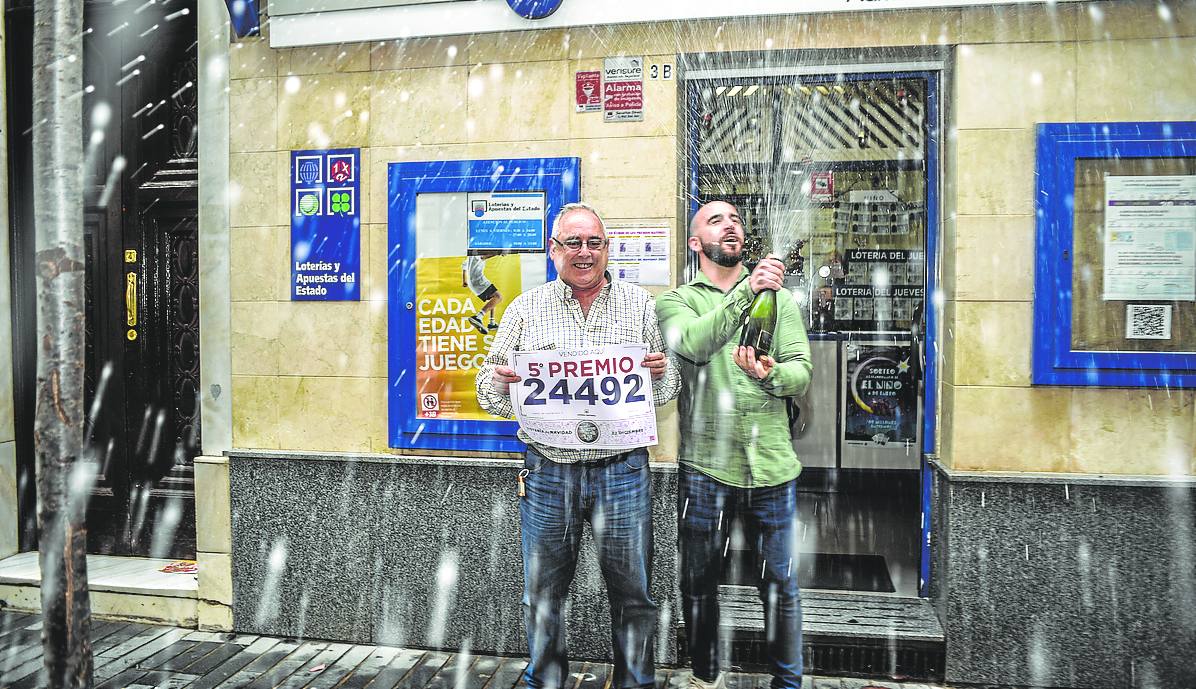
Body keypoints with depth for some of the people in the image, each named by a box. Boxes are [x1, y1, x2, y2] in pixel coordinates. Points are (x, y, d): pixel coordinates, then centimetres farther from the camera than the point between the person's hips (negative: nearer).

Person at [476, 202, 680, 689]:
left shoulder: (640, 305, 5)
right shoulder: (525, 309, 5)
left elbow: (667, 389, 8)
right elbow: (492, 393, 6)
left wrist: (661, 372, -14)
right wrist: (498, 382, -16)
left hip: (622, 470, 0)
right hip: (547, 471, 1)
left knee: (632, 594, 10)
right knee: (543, 595, 12)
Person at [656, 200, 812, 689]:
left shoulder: (778, 299, 10)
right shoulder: (676, 300, 5)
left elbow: (801, 373, 0)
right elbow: (693, 342, -18)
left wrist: (769, 374, -21)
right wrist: (747, 290, -22)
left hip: (772, 466, 1)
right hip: (704, 466, -1)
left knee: (781, 585, 7)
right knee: (698, 582, 12)